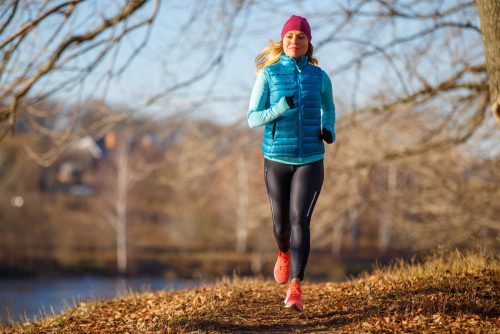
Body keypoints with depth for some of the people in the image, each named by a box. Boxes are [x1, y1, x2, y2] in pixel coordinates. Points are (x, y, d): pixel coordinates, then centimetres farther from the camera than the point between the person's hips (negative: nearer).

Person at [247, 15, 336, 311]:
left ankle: (295, 291, -21)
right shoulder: (268, 74, -4)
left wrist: (329, 130, 0)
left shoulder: (319, 76, 2)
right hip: (277, 159, 1)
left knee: (300, 221, -19)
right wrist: (279, 109, -26)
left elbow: (329, 107, 23)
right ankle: (285, 254, 51)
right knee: (281, 224, 13)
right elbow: (253, 119, -6)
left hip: (310, 160, -1)